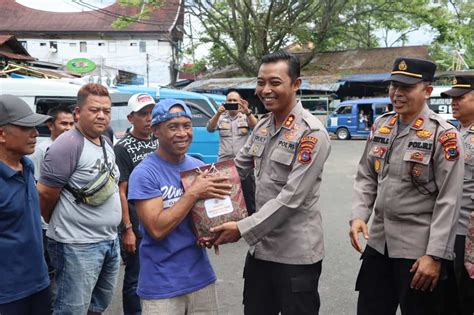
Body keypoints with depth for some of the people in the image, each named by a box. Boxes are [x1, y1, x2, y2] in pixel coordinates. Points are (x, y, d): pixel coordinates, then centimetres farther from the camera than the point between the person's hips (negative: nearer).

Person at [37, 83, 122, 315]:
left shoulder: (107, 143, 10)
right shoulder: (68, 145, -17)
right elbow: (45, 195, -14)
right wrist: (60, 225, 3)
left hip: (110, 241, 9)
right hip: (78, 245, -8)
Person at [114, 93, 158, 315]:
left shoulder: (158, 143, 8)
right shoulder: (123, 149, -9)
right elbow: (120, 192, -11)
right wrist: (127, 229, -15)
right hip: (137, 228, -5)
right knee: (135, 278, 6)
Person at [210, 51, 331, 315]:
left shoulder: (312, 133, -17)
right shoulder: (262, 126, 7)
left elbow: (291, 197, -22)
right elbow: (239, 167, 16)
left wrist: (243, 229, -22)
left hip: (295, 254, -7)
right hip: (260, 247, 7)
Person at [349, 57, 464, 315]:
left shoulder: (443, 135, -11)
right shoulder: (380, 126, 7)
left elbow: (448, 202, -14)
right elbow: (365, 177, 11)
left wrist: (435, 255, -17)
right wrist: (358, 216, -5)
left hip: (419, 249, -5)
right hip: (378, 242, 6)